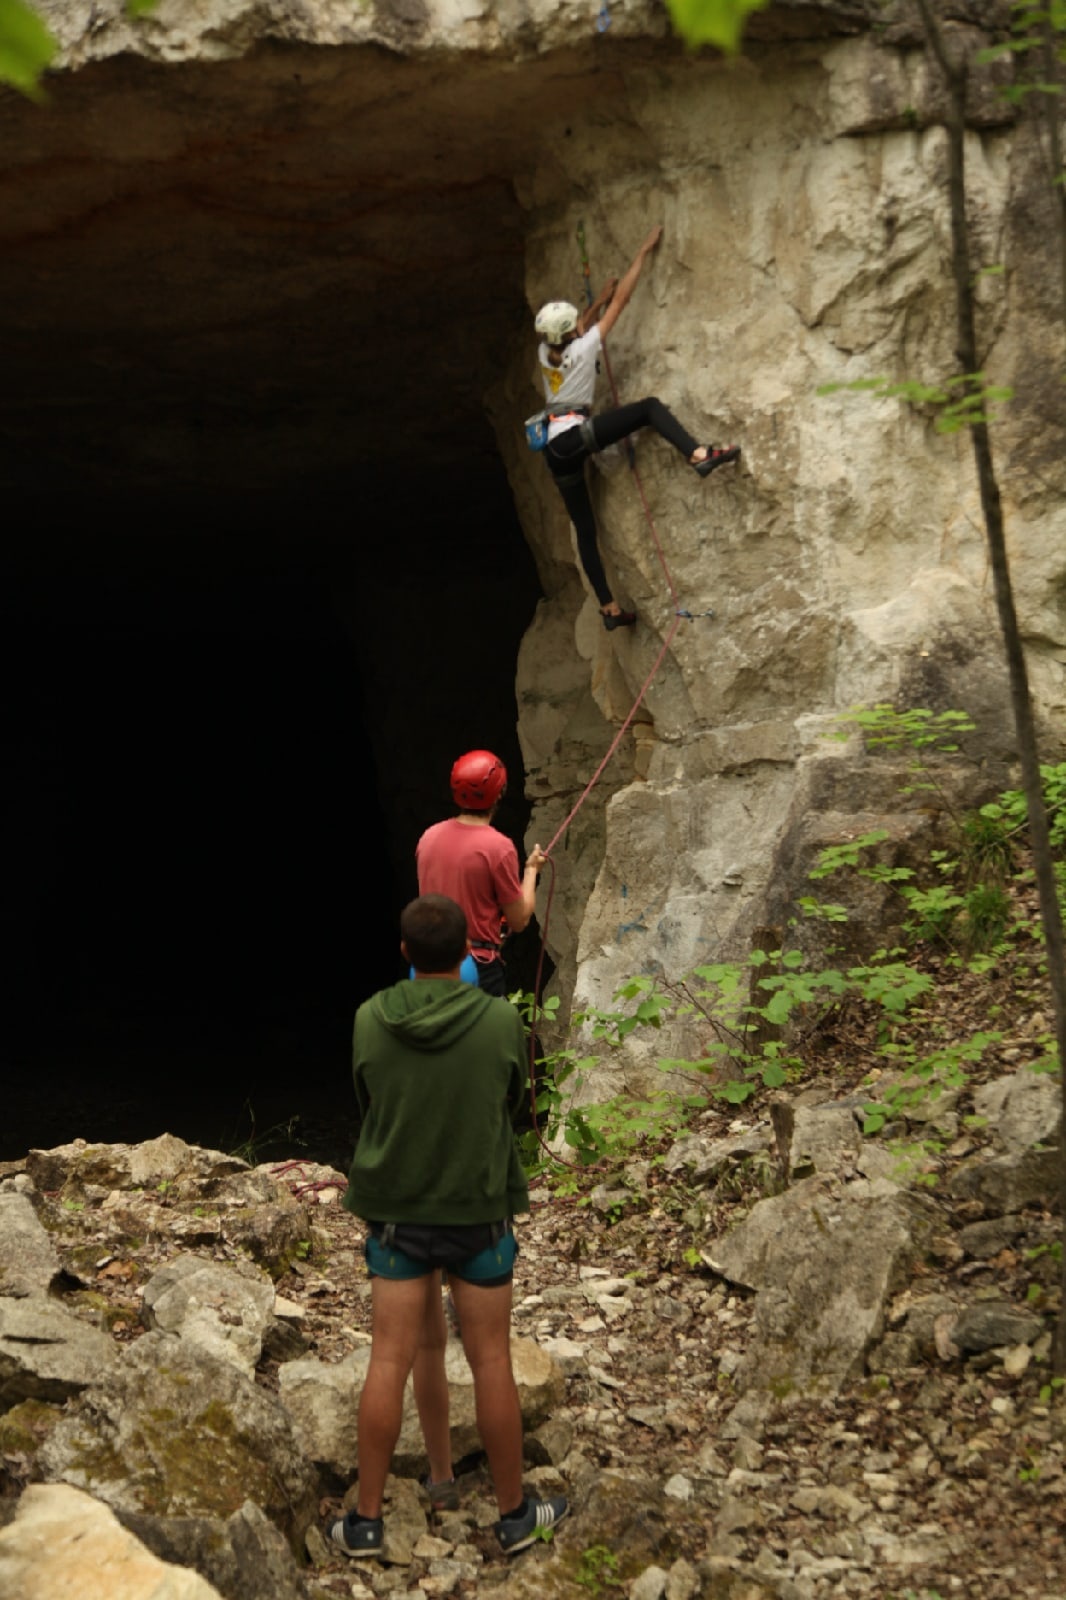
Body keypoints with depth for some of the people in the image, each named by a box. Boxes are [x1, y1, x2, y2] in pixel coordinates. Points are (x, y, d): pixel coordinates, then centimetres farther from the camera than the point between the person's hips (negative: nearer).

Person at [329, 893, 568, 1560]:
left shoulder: (370, 1022, -10)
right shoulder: (502, 1022, -14)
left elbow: (368, 1108, 4)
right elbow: (513, 1104, 2)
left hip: (395, 1212, 2)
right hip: (479, 1212, -2)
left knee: (392, 1361, 10)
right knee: (491, 1362, 9)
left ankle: (367, 1519, 18)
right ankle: (514, 1513, 22)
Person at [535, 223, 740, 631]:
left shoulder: (545, 352, 12)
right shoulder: (582, 349, -3)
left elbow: (575, 328, 36)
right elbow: (622, 300, -1)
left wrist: (599, 299, 39)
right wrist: (644, 251, 3)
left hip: (556, 448, 7)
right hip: (579, 434, -7)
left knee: (585, 530, 7)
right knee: (650, 407, -11)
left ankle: (609, 608, 9)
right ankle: (700, 455, -36)